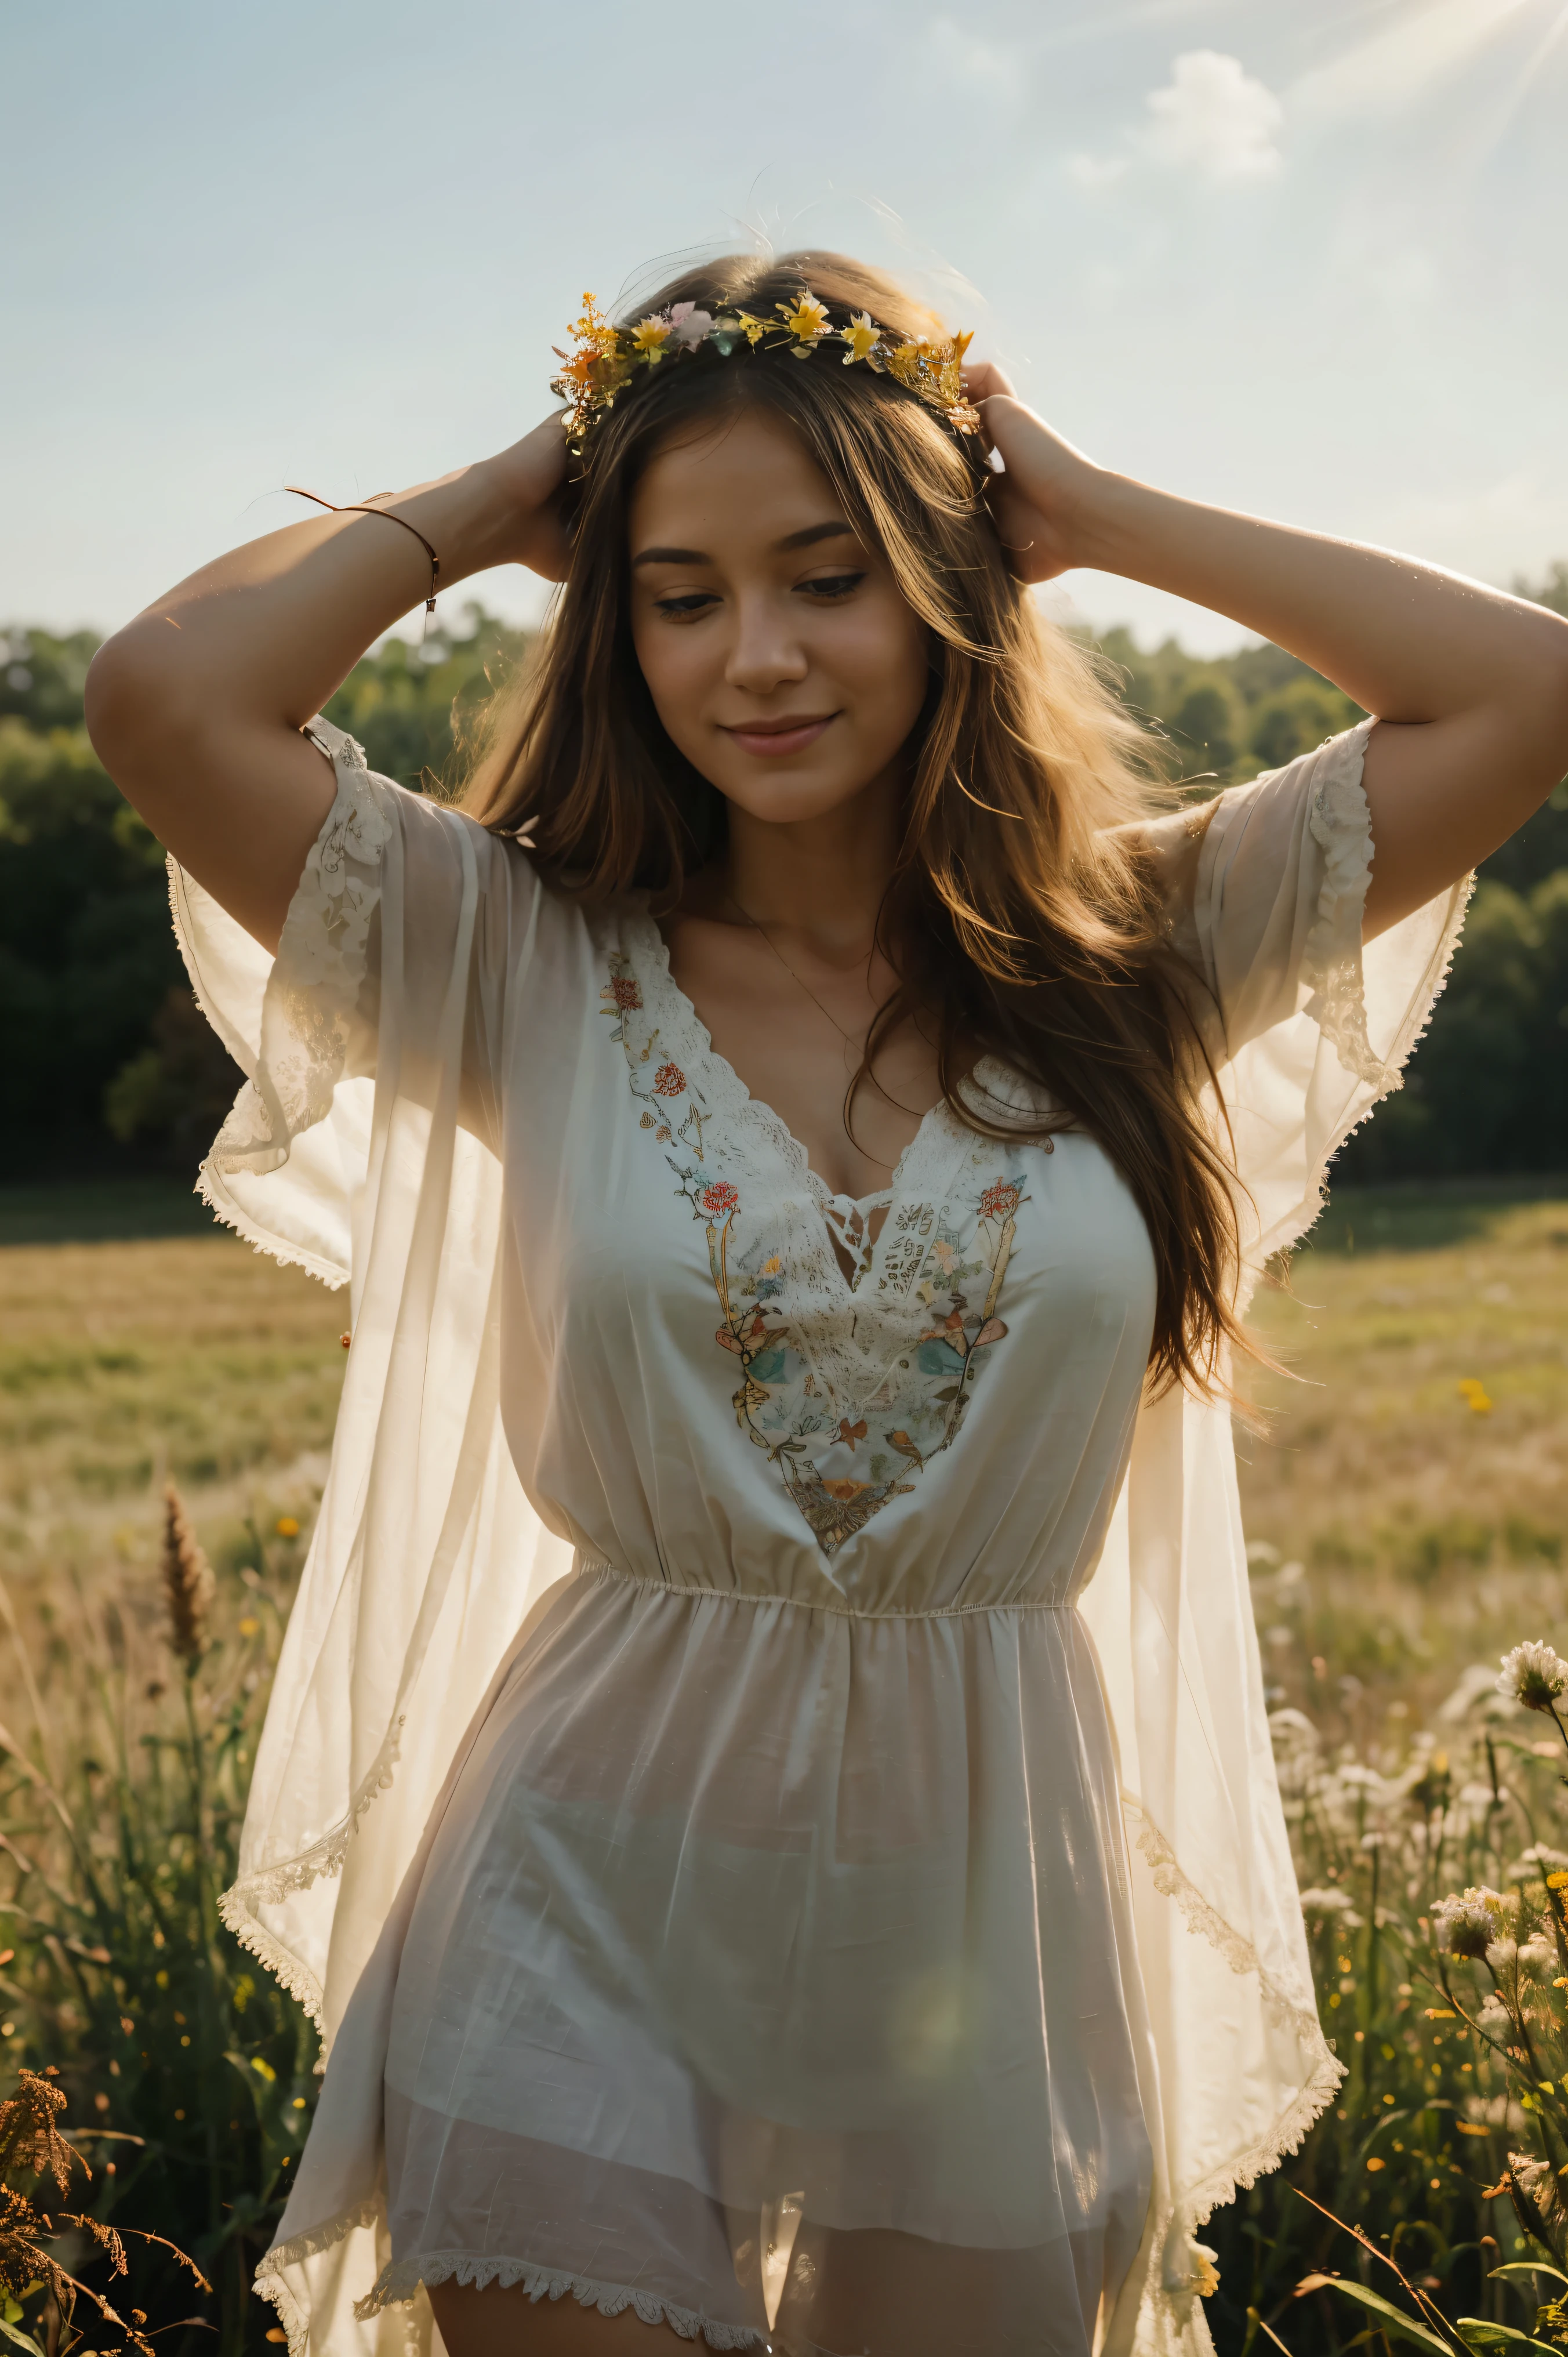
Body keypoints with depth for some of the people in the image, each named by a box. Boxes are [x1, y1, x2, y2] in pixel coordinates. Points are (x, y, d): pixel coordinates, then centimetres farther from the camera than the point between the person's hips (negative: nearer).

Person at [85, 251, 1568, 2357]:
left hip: (994, 1907, 2)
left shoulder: (1136, 952, 0)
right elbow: (168, 692, -18)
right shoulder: (525, 969, -5)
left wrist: (1095, 514, -2)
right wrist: (491, 507, -3)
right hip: (596, 1901, -2)